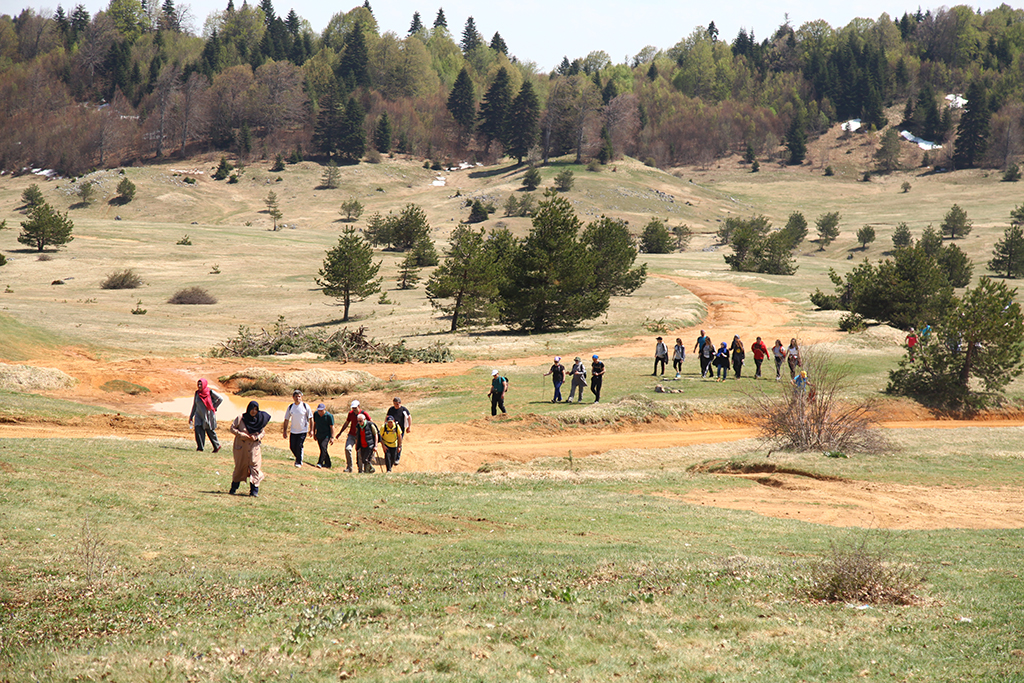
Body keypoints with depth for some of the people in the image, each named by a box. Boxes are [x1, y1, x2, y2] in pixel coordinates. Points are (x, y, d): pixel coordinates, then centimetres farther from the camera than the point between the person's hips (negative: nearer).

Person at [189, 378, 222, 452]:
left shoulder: (210, 392, -8)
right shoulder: (197, 393, 4)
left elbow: (220, 399, -2)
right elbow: (194, 405, 12)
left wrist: (214, 407, -4)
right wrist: (191, 417, 13)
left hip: (209, 415, -3)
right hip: (199, 415, 3)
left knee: (210, 431, 6)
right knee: (198, 430, -14)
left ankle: (217, 446, 25)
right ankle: (200, 447, -11)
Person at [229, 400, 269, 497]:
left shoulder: (259, 420, 3)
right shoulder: (241, 418, -4)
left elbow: (262, 433, 10)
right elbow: (232, 428, -3)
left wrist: (256, 437, -11)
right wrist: (243, 435, -14)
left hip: (254, 447, 2)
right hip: (241, 447, -2)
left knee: (255, 467, -6)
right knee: (239, 466, 6)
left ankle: (254, 490, -4)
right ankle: (234, 487, 23)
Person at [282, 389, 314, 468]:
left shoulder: (306, 406, -6)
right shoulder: (290, 407, 1)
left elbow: (310, 419, 1)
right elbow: (286, 420, 8)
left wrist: (311, 430, -2)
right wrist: (284, 431, 6)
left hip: (303, 430, -3)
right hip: (293, 431, 3)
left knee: (299, 446, -10)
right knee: (292, 447, 3)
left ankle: (299, 462, 7)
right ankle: (298, 458, 31)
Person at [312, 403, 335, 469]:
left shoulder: (329, 416, -14)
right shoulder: (315, 414, 2)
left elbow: (332, 427, -11)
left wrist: (332, 437, -15)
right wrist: (314, 433, 18)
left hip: (326, 435, -6)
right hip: (319, 435, 6)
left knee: (323, 447, -22)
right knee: (322, 449, 10)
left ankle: (320, 463, -26)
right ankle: (328, 464, 23)